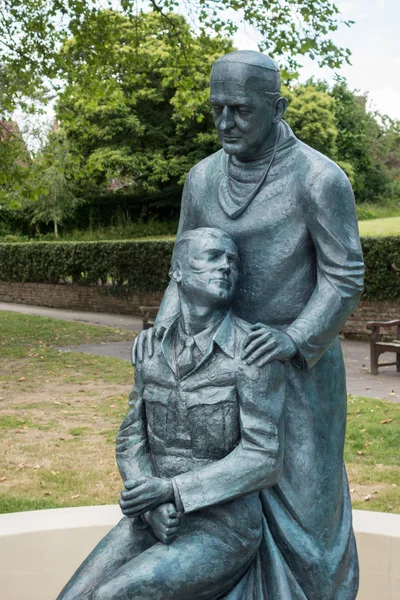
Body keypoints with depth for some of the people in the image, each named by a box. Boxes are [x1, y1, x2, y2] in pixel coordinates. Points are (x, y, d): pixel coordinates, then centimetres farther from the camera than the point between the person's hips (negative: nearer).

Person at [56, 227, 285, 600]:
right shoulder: (154, 350, 4)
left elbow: (264, 460, -17)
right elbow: (131, 442, 6)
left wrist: (171, 491, -24)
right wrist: (153, 507, -15)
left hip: (223, 529, -5)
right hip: (155, 523, 5)